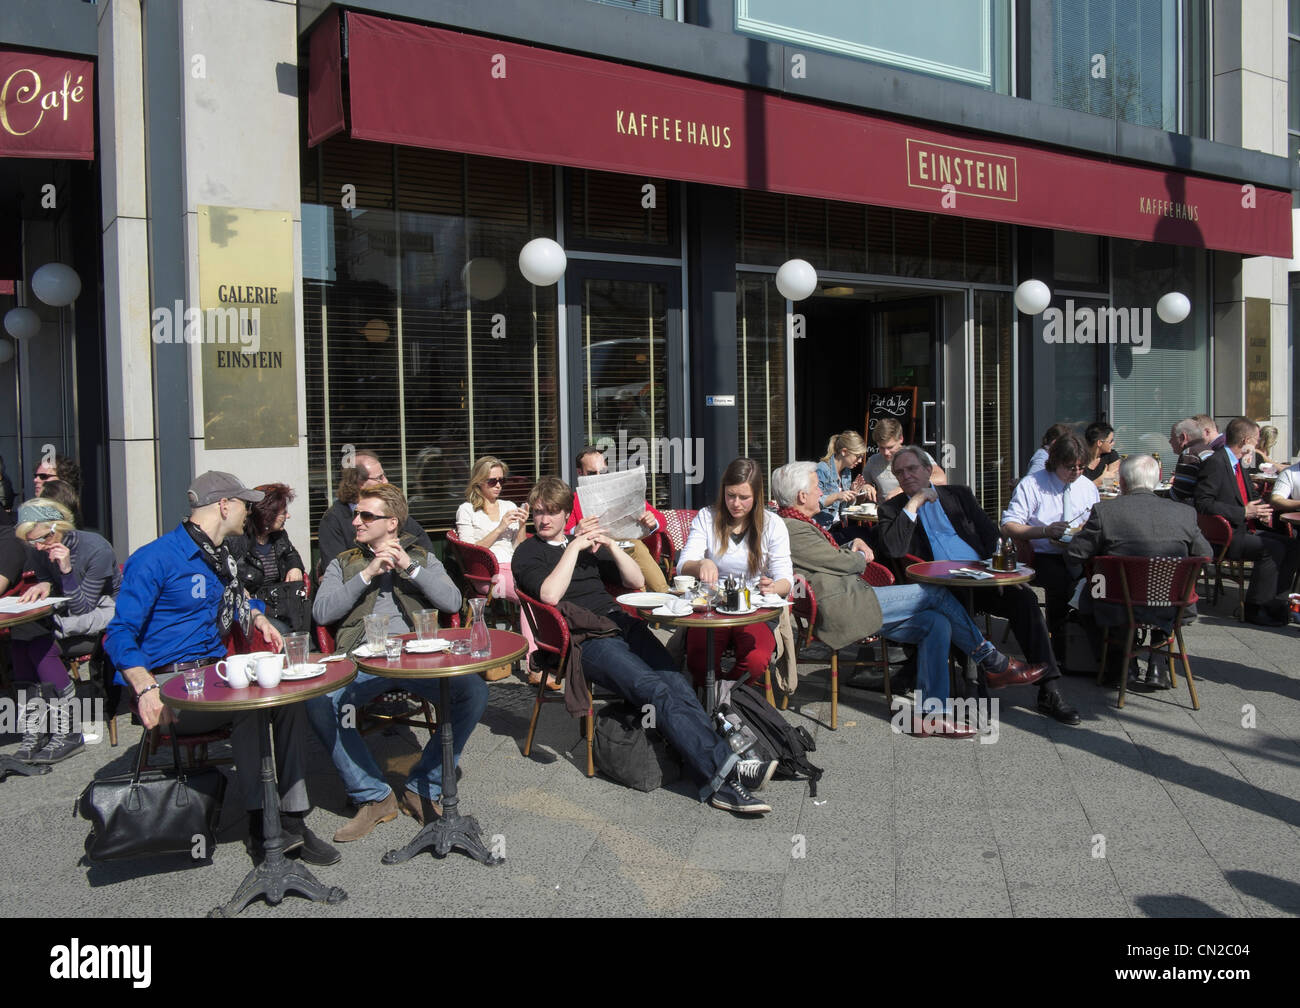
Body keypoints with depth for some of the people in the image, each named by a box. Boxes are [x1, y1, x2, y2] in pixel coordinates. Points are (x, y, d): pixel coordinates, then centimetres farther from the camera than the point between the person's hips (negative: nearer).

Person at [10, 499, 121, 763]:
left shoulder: (96, 548, -18)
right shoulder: (42, 554, 0)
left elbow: (82, 607, -16)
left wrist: (67, 571, -28)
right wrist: (44, 586, -10)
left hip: (103, 613, -7)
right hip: (67, 618, 7)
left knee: (37, 640, -28)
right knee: (19, 637, -22)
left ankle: (66, 733, -25)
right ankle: (34, 731, -23)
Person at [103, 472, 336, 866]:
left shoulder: (220, 557, 16)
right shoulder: (155, 559, -9)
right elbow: (120, 635, -14)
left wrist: (257, 617, 14)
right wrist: (146, 689, -29)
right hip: (168, 682, -7)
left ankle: (292, 819, -20)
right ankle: (261, 827, -25)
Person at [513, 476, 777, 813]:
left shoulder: (588, 544, 28)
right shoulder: (528, 552, 13)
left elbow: (637, 581, 23)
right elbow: (550, 594, -8)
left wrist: (611, 545, 9)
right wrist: (574, 548, -2)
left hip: (622, 624, 5)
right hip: (586, 639, -5)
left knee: (676, 683, -23)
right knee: (656, 691, -30)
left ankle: (721, 784, -35)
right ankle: (723, 767, -40)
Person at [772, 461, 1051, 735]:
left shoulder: (798, 524, 20)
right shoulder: (792, 530, -13)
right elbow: (842, 563, -13)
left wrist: (852, 547, 8)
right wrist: (860, 557, 9)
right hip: (842, 610, -11)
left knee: (937, 623, -2)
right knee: (936, 594, -9)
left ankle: (928, 712, -4)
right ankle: (993, 663, 5)